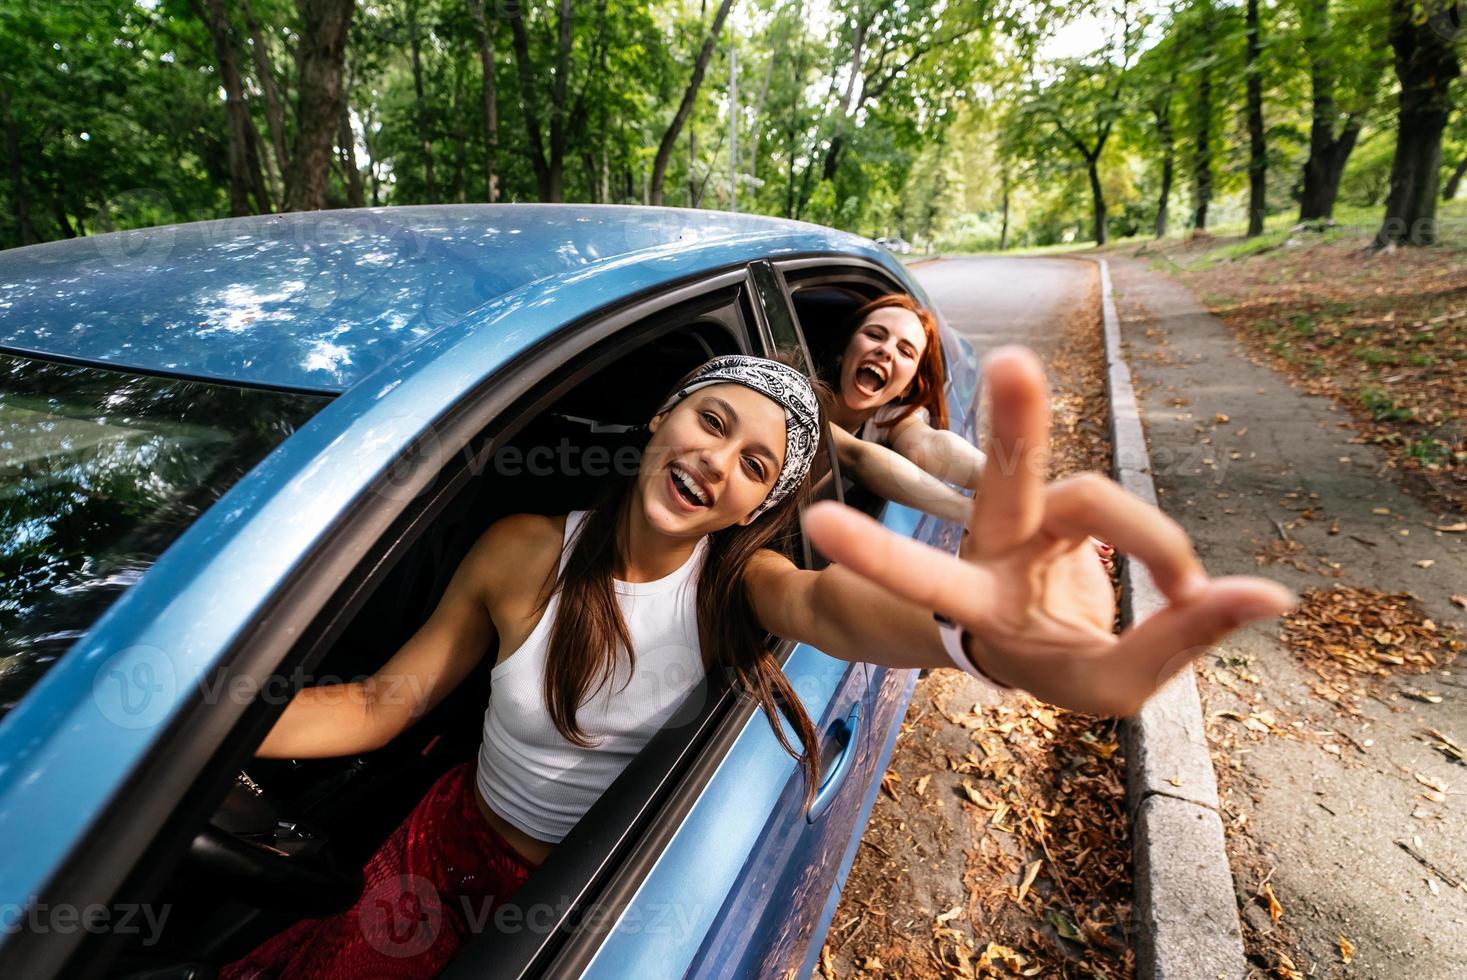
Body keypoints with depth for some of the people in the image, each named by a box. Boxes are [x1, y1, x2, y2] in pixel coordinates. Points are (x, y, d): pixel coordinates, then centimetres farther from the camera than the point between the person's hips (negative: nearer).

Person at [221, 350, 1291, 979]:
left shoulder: (738, 581, -21)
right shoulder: (523, 553, -19)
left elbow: (829, 603, -45)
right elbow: (377, 705, -10)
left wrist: (978, 636, -67)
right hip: (459, 855, 1)